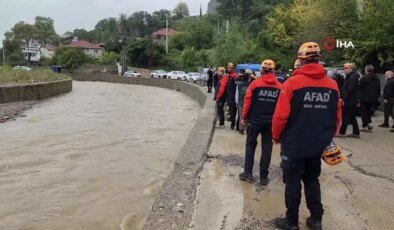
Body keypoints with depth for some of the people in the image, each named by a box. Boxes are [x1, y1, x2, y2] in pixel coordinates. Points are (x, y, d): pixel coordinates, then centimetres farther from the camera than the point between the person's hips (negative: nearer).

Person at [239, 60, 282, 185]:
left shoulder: (255, 83, -6)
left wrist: (244, 117, 1)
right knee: (267, 148, 9)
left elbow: (247, 101, -7)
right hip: (271, 121, 2)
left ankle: (248, 173, 11)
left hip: (255, 119, -2)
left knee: (250, 145, 12)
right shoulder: (280, 87, 1)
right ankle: (263, 176, 13)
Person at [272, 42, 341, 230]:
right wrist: (327, 138, 20)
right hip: (318, 145, 5)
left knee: (292, 182, 9)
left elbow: (281, 115, -16)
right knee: (312, 180, 21)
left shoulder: (292, 82, -15)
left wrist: (276, 136, 0)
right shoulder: (332, 85, -1)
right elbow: (337, 118, 6)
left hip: (294, 144, -4)